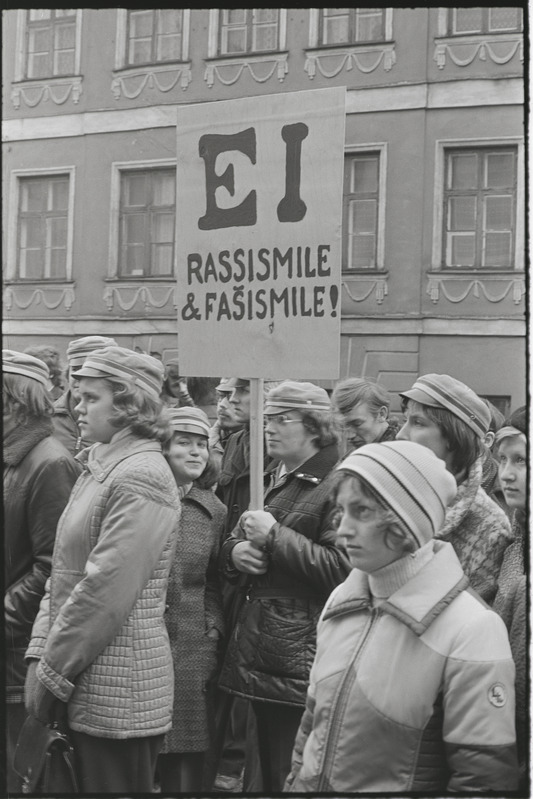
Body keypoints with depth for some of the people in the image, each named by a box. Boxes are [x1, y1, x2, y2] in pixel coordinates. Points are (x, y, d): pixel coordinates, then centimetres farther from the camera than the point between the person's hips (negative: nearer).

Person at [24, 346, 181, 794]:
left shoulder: (141, 478, -16)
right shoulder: (98, 469, 13)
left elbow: (105, 589, -20)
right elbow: (64, 572, 12)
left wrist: (53, 674, -14)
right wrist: (40, 654, 3)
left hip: (118, 687, -9)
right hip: (87, 684, 9)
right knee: (85, 781, 15)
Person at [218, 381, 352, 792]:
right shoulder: (274, 480, 16)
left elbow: (344, 568, -22)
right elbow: (233, 544, 24)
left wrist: (275, 536, -18)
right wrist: (236, 551, 0)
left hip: (300, 658, -8)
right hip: (259, 648, 8)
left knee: (292, 777, -5)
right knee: (268, 768, 16)